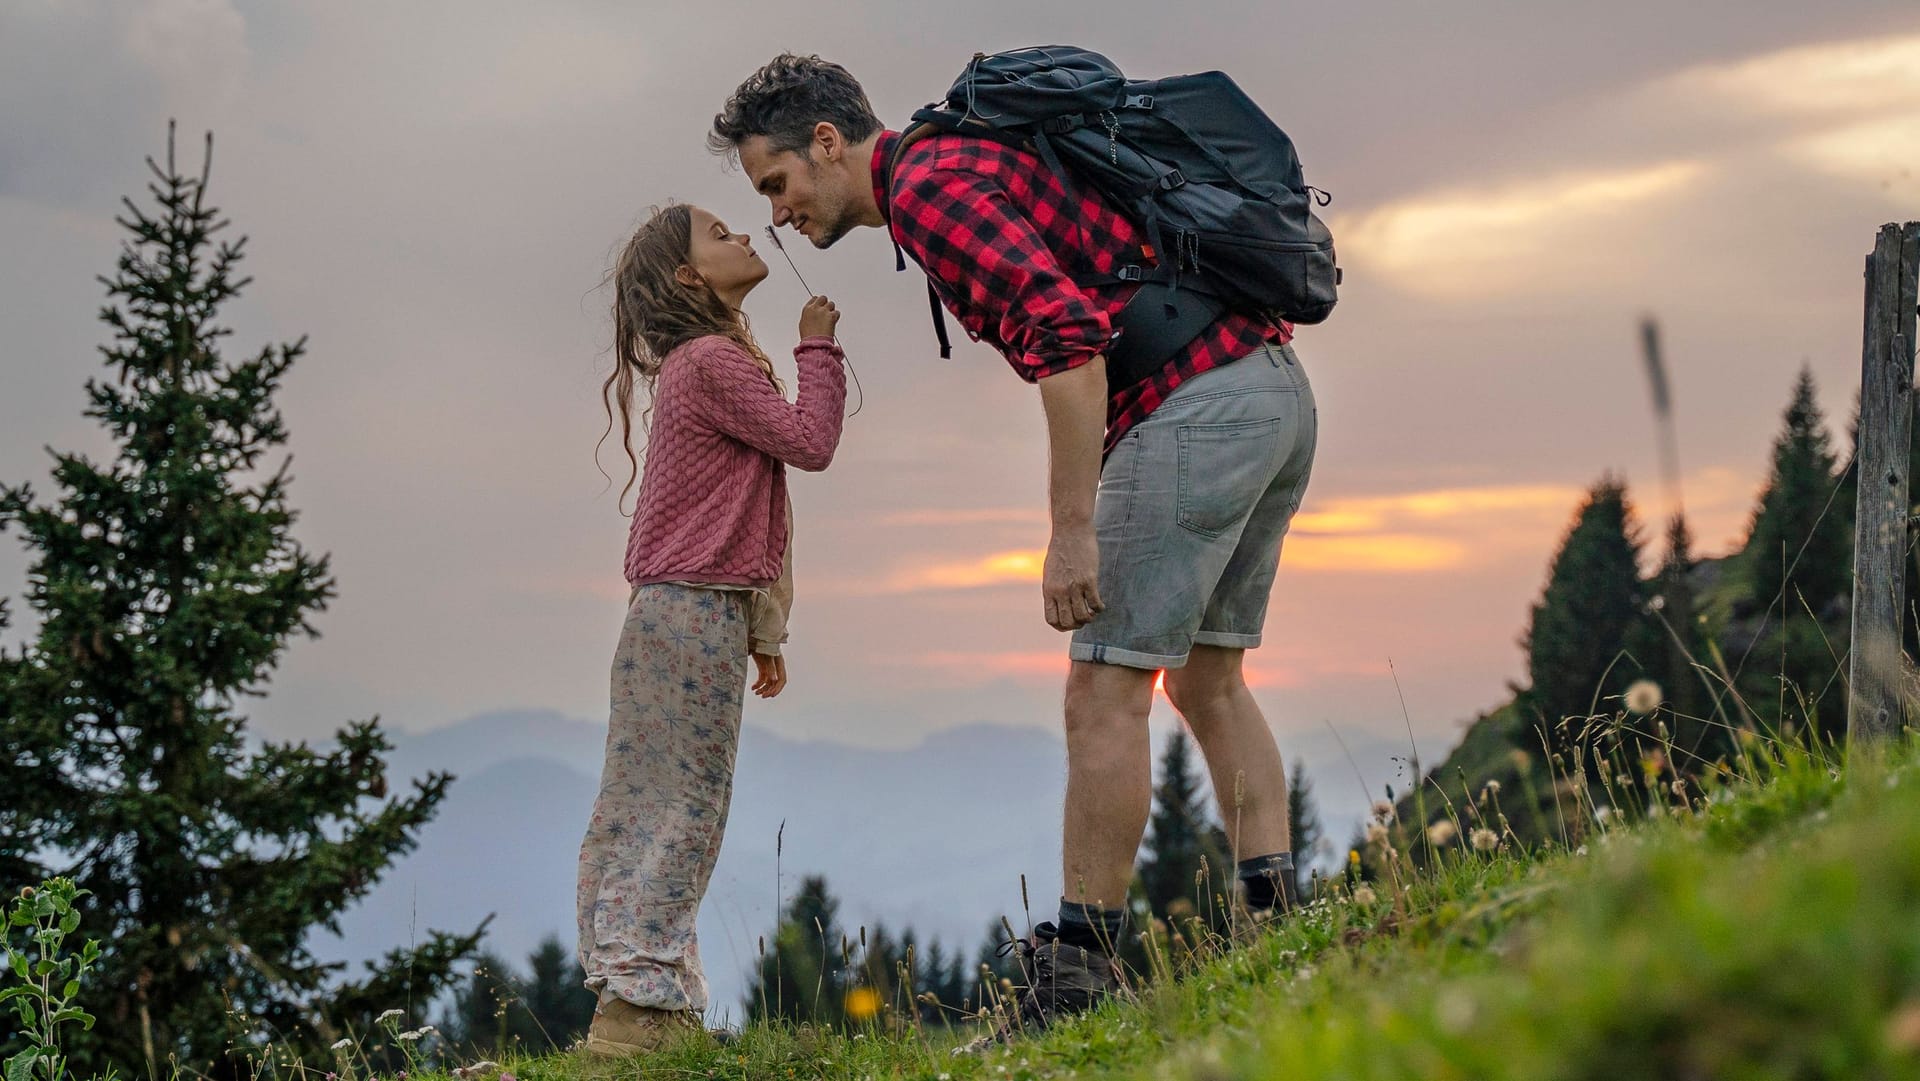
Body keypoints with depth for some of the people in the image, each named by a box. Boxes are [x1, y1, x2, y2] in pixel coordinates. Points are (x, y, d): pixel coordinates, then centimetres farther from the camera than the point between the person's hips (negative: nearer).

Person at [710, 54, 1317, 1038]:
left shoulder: (928, 186, -8)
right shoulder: (977, 164, 24)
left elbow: (1066, 333, -21)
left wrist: (1069, 530, -21)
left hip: (1191, 405, -10)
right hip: (1277, 391, 10)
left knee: (1106, 692, -5)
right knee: (1206, 678, 16)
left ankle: (1078, 968, -1)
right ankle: (1277, 922, 14)